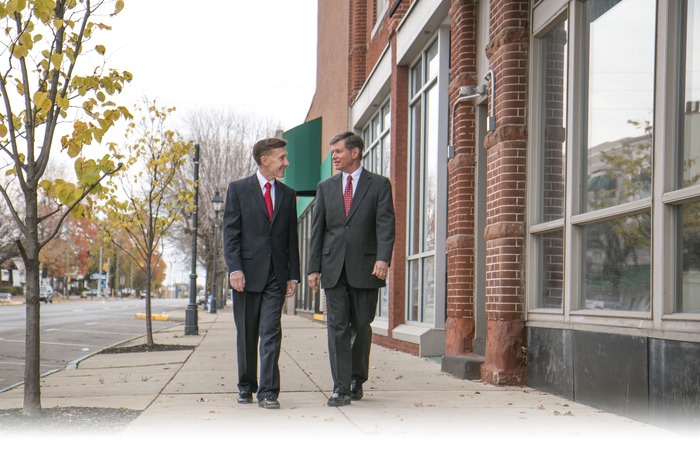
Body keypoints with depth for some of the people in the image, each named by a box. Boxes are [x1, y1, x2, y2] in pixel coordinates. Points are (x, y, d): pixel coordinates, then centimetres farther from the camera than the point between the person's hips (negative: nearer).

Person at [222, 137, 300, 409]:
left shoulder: (287, 195, 13)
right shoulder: (238, 190, 3)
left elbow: (292, 239, 13)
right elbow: (230, 233, -2)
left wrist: (293, 275, 6)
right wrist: (234, 269, -14)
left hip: (276, 275, 2)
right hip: (247, 273, -2)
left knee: (271, 334, -7)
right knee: (246, 336, 7)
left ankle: (268, 393, -6)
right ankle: (246, 386, 23)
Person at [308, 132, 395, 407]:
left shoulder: (379, 185, 3)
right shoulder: (326, 187, 14)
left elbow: (385, 225, -7)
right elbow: (317, 229, 12)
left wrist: (383, 259, -21)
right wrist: (314, 268, 5)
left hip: (365, 268, -2)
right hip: (333, 269, 2)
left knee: (361, 326, 6)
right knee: (337, 327, -3)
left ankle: (357, 378, 26)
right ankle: (341, 388, -2)